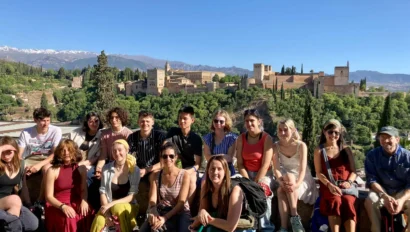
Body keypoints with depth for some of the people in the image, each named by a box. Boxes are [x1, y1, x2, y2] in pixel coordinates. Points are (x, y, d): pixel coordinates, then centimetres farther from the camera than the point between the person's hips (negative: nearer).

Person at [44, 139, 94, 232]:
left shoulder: (81, 168, 8)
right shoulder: (52, 171, -2)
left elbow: (83, 189, 7)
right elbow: (49, 196, -3)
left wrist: (84, 201, -15)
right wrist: (62, 206, -20)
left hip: (76, 204, 3)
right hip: (57, 206, -3)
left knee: (88, 215, -28)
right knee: (68, 218, -34)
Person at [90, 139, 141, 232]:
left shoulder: (135, 170, -7)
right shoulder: (106, 168, 0)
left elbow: (132, 196, -10)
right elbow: (103, 191, -1)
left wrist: (111, 204, -21)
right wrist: (107, 212, -15)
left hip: (129, 206, -1)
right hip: (110, 206, 1)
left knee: (118, 207, -37)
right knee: (98, 222, -32)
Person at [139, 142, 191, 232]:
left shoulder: (184, 175, -6)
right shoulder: (155, 176, 6)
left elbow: (181, 203, -10)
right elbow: (152, 199, -2)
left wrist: (165, 218, -22)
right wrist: (152, 213, -25)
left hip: (179, 213, -2)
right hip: (160, 213, 3)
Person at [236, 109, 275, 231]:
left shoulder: (267, 138, -10)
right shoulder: (241, 138, 0)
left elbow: (265, 165, -15)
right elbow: (240, 163, -3)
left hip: (263, 174, -2)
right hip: (246, 173, 3)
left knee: (262, 190, -31)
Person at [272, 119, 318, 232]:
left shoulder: (301, 145, -13)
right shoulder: (276, 146, -5)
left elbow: (303, 169, -20)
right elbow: (276, 168, -13)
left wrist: (297, 184, -39)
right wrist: (281, 181, -34)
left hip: (303, 180, -2)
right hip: (286, 179, 2)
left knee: (289, 176, -34)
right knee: (280, 190, -32)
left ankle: (294, 217, -27)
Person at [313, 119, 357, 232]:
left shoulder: (345, 149, 14)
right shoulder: (319, 150, 9)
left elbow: (353, 171, 11)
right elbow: (319, 173, 2)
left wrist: (348, 182, -10)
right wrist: (329, 185, -16)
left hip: (345, 186, 1)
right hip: (328, 186, -1)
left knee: (348, 201, -32)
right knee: (336, 201, -34)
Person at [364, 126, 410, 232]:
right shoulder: (372, 155, -6)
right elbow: (371, 180, -9)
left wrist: (401, 200, -27)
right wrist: (385, 196, -26)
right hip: (381, 191, 0)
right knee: (370, 201, -32)